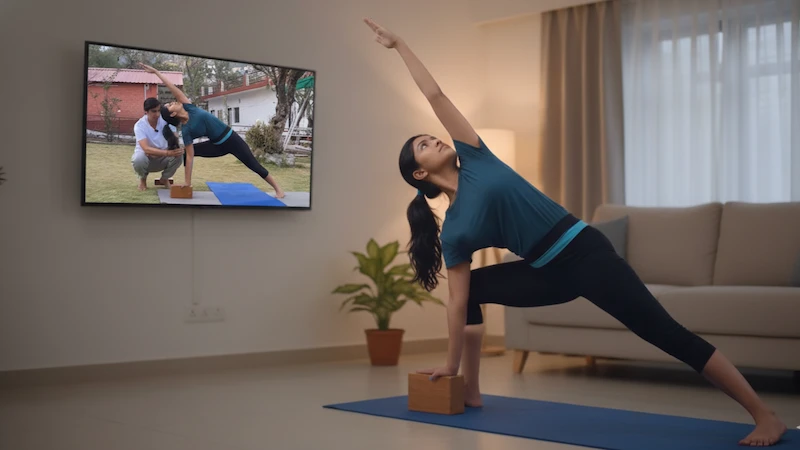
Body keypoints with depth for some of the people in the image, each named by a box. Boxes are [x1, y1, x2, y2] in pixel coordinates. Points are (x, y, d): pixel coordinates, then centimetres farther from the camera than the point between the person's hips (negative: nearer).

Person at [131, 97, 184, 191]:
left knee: (178, 155, -28)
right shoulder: (139, 125, -24)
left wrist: (174, 142, -46)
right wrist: (168, 153, -49)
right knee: (139, 159, -38)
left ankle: (164, 179, 3)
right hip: (146, 156, -3)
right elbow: (146, 149, -36)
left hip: (162, 158, 3)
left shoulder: (165, 120, -14)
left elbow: (175, 136, -20)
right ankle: (143, 179, 0)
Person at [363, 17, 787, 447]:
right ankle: (470, 392, 16)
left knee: (669, 335, -8)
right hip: (550, 274, 4)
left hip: (585, 251, -4)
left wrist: (400, 44, 11)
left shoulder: (473, 158, 0)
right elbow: (458, 303, 4)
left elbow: (435, 95, 7)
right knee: (474, 287, 2)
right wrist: (449, 365, 5)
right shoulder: (452, 232, 2)